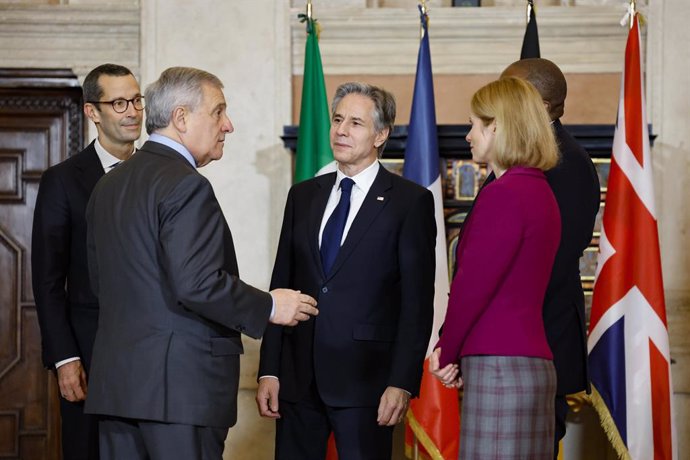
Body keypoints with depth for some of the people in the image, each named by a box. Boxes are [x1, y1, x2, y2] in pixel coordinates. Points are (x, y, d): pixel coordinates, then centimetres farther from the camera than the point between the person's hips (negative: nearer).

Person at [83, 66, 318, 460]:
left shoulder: (110, 184, 15)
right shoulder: (186, 185, -13)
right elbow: (197, 284, -21)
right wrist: (269, 307, -9)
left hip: (116, 381, 9)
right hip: (181, 383, -9)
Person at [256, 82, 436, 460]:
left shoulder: (411, 201, -1)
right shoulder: (303, 196, 13)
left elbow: (418, 301, -5)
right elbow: (281, 285, 12)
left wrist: (403, 383, -12)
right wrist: (268, 370, 5)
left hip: (364, 377, -4)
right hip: (298, 376, 4)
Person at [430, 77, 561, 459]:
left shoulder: (503, 195, -12)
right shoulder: (540, 192, 17)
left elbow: (472, 284, -13)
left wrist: (446, 354, 2)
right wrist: (451, 351, 7)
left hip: (499, 368, -9)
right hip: (532, 364, 9)